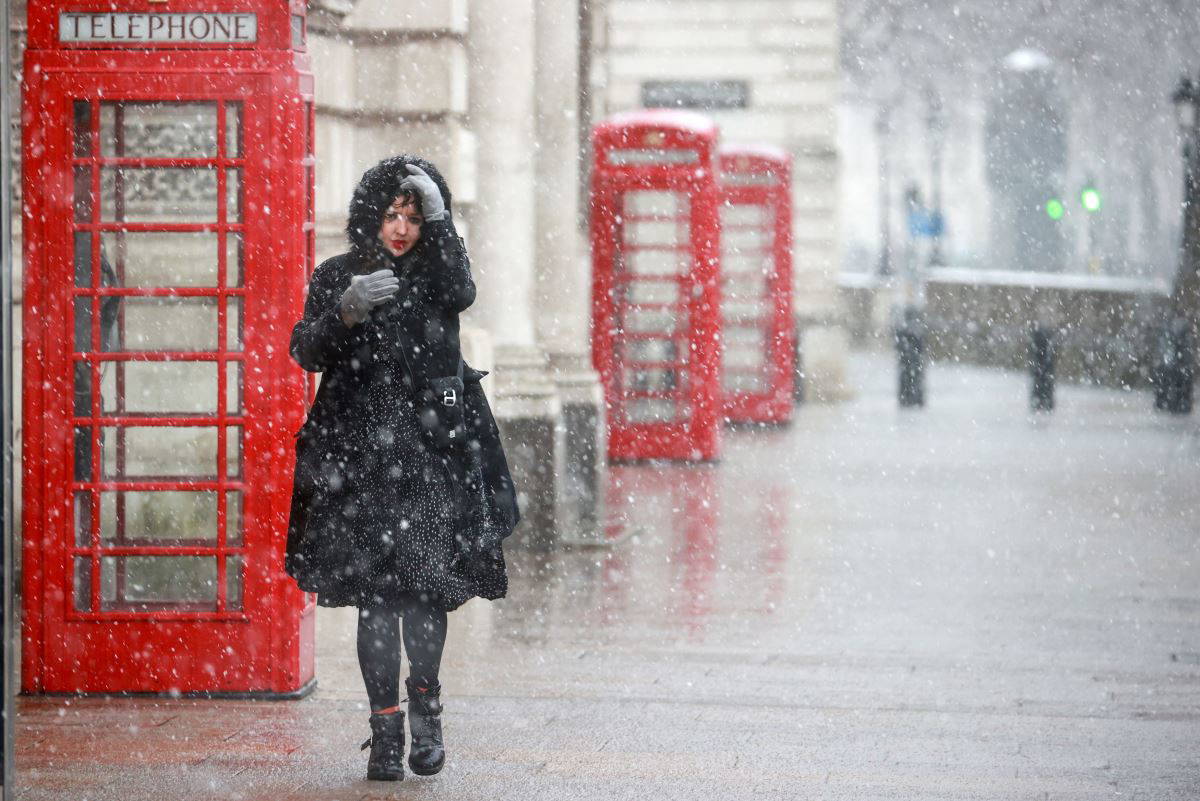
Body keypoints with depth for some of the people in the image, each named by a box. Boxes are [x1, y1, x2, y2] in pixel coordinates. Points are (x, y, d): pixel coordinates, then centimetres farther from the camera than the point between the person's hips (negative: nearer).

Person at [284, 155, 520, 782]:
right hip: (359, 453, 0)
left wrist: (438, 221, -22)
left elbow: (461, 294, -15)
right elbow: (308, 353, -3)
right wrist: (347, 310, -20)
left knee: (424, 588, -7)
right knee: (375, 596, -3)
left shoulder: (434, 272, 9)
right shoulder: (336, 277, 8)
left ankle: (424, 702, 15)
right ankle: (386, 731, 0)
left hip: (430, 448, 0)